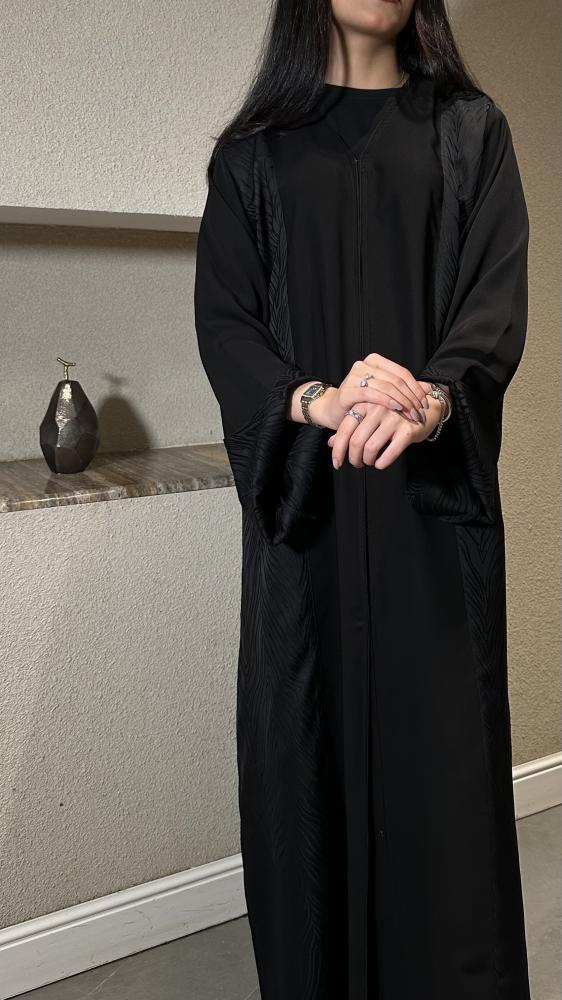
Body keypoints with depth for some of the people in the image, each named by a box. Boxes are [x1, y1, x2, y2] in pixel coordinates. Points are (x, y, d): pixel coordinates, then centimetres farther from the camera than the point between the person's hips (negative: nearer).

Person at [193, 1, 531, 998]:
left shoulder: (470, 131, 13)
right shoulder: (254, 150, 12)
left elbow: (498, 294, -1)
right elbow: (222, 318, 2)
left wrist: (430, 400, -21)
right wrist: (317, 401, -18)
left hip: (435, 489, 0)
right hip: (304, 494, 1)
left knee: (441, 745, 0)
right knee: (307, 740, 3)